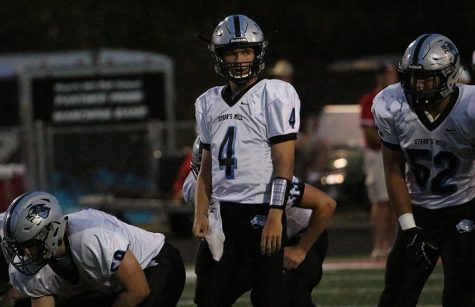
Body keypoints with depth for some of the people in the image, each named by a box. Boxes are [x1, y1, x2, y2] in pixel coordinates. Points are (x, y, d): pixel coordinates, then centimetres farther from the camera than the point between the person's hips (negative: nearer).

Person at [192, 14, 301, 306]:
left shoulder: (275, 95, -6)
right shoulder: (210, 102, 14)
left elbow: (284, 163, -11)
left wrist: (275, 216, -18)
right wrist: (201, 214, 7)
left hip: (261, 213, -6)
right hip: (223, 212, 6)